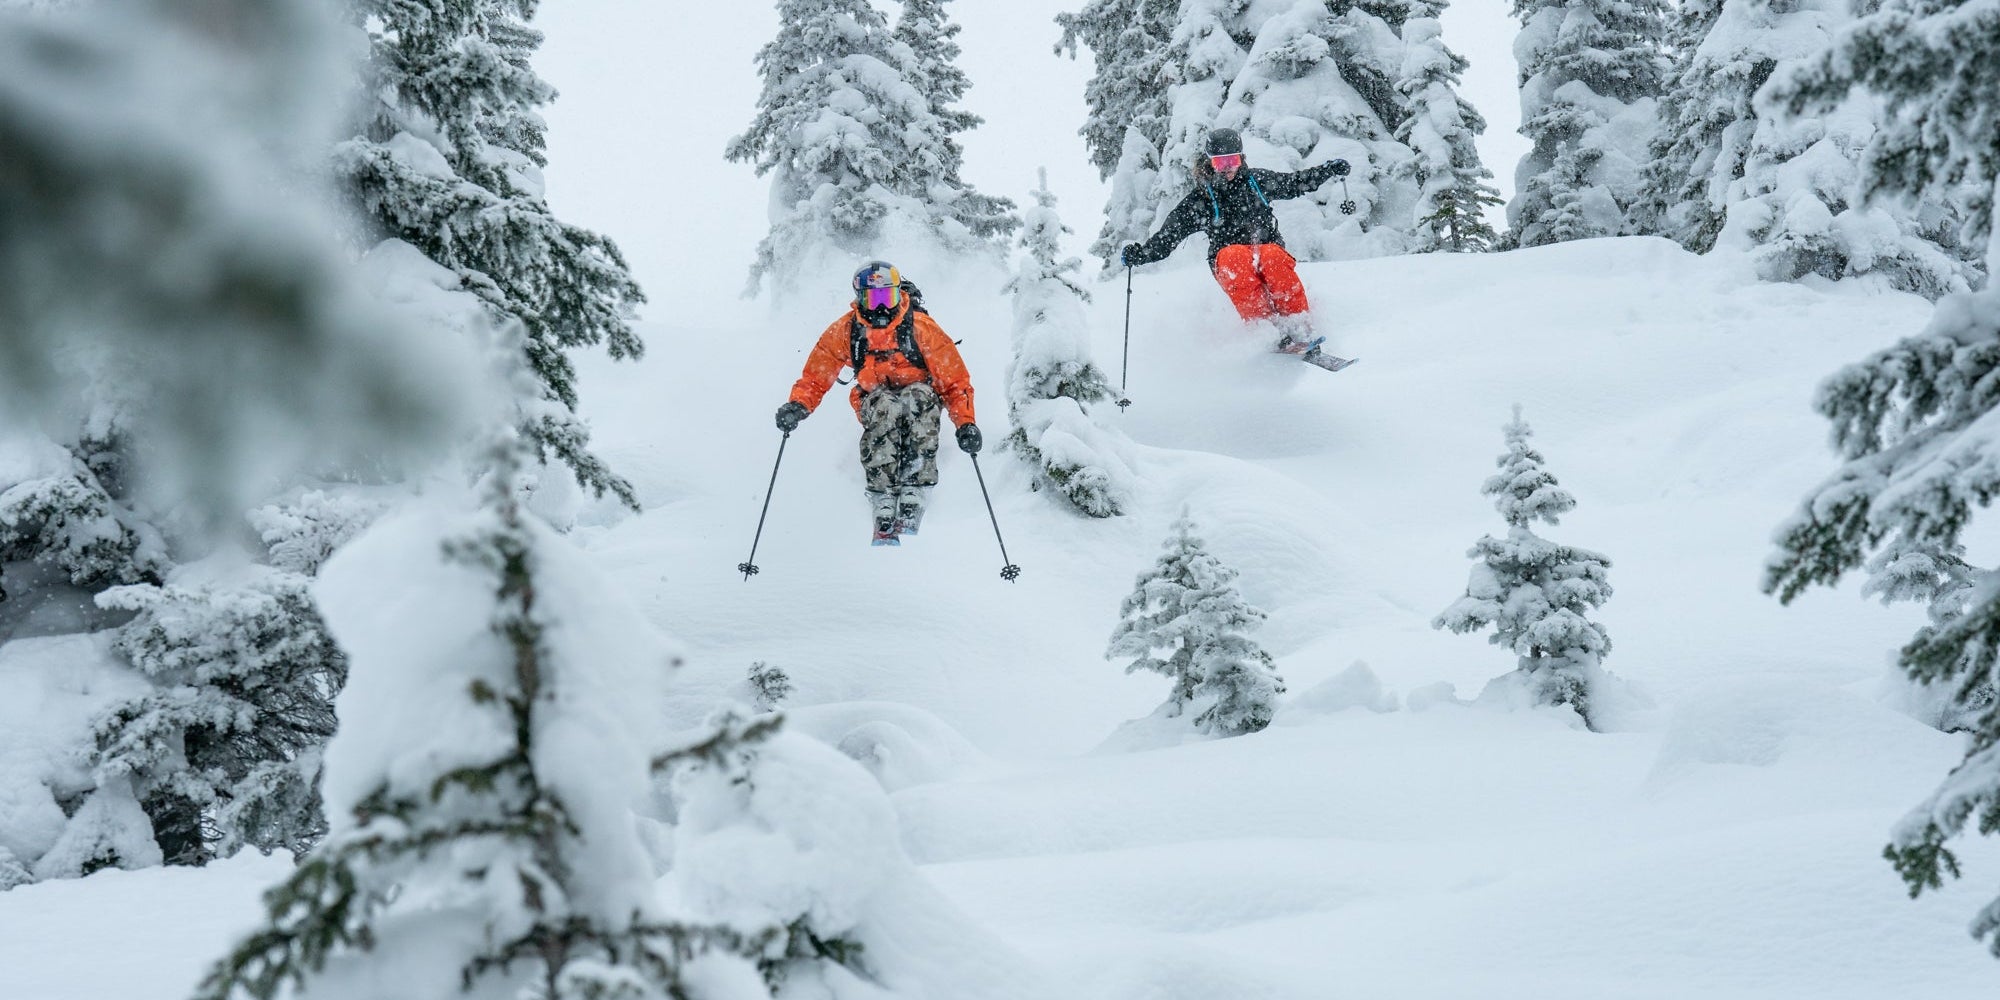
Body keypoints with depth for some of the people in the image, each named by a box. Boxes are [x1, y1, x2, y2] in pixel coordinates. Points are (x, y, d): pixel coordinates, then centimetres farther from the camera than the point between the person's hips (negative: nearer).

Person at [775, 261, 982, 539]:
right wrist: (797, 405, -24)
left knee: (920, 396, -38)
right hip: (874, 401, 1)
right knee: (885, 406, -37)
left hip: (919, 397, -1)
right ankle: (883, 502, -44)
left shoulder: (921, 327, -13)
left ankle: (912, 499, -44)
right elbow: (815, 377, -2)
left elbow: (955, 380, -11)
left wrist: (966, 423, -26)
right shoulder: (844, 331, -8)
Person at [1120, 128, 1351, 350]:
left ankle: (1298, 325, -35)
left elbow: (1296, 184, 25)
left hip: (1268, 248, 1)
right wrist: (1138, 254, -11)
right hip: (1228, 264, -1)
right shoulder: (1199, 200, 5)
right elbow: (1166, 239, 3)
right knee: (1236, 257, -37)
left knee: (1273, 257, -35)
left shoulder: (1258, 180, 10)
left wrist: (1330, 170, 18)